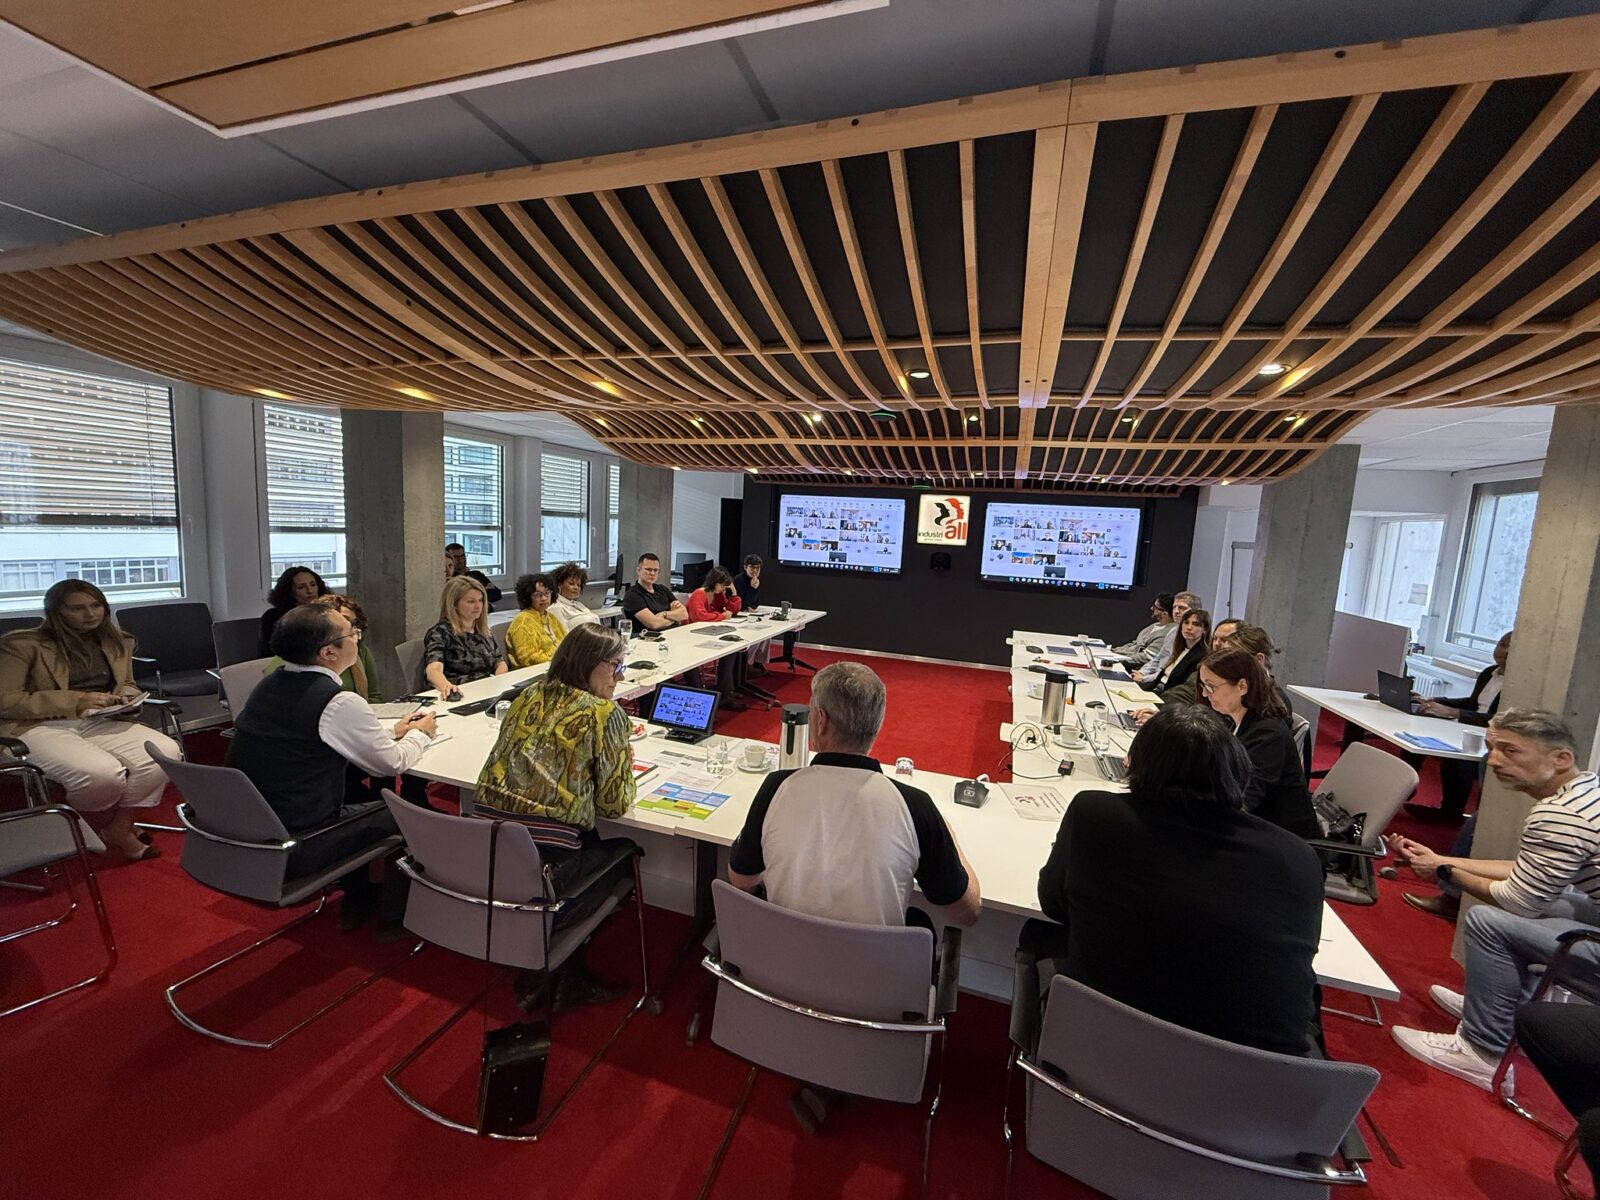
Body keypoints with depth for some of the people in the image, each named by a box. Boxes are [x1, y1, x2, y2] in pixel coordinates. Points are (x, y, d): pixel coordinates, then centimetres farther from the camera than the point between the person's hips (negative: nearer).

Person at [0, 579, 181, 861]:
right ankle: (98, 828, 1)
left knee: (167, 753, -25)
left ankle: (120, 827, -6)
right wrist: (75, 701, -21)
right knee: (103, 772, -34)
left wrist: (125, 700, -1)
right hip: (37, 727, -4)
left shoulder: (117, 641, 11)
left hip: (100, 722, 5)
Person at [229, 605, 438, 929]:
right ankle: (396, 914, 26)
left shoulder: (268, 685, 1)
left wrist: (392, 730, 15)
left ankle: (359, 899, 36)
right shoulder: (339, 703, -23)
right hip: (292, 850, -8)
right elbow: (393, 765, -10)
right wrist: (420, 734, 8)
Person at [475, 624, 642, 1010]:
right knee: (626, 852, 21)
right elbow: (614, 803, -5)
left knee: (591, 842, 29)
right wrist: (622, 759, 12)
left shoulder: (526, 697, 9)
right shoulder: (605, 714, -9)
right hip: (542, 865, -6)